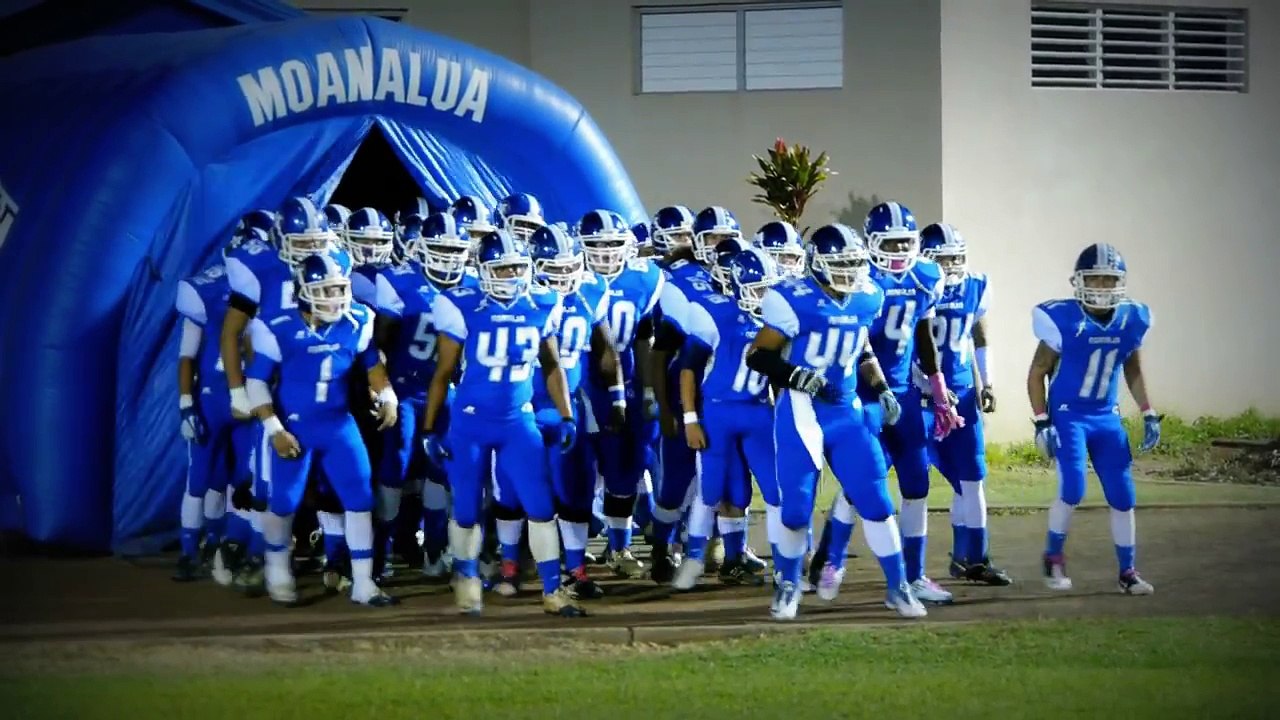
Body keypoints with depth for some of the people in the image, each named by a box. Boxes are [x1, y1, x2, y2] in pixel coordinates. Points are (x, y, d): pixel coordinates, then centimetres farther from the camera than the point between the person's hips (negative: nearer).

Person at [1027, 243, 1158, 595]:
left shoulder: (1130, 321, -2)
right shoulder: (1065, 321, -16)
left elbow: (1133, 372, 15)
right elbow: (1037, 374, -7)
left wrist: (1148, 415, 10)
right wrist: (1042, 423, -12)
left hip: (1107, 418, 5)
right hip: (1068, 416, -5)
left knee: (1122, 496, 3)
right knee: (1072, 490, -18)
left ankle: (1127, 572, 16)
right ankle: (1053, 558, 5)